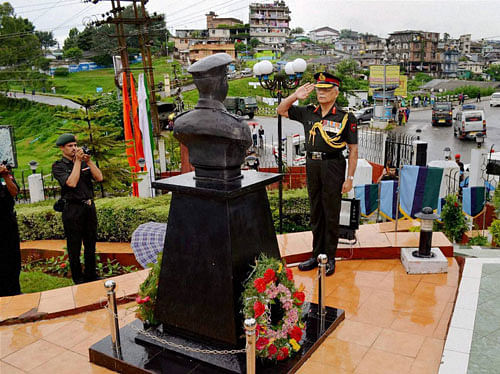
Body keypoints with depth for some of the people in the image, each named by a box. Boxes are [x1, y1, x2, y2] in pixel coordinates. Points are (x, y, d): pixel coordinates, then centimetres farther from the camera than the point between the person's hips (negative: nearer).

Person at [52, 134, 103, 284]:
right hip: (73, 209, -5)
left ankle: (91, 276, 27)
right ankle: (78, 279, 15)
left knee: (91, 244, 14)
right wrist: (77, 161, -16)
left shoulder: (84, 163, 10)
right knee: (74, 247, 3)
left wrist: (88, 161, -9)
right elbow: (72, 183, -20)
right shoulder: (58, 166, -5)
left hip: (89, 207, 5)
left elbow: (99, 177, -1)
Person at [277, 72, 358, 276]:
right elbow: (281, 110, 16)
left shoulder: (346, 118, -4)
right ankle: (316, 255, 25)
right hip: (312, 167, 5)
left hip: (333, 167, -5)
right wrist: (295, 96, -1)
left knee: (331, 215, 3)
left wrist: (350, 178, -10)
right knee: (316, 214, 13)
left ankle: (330, 259, 15)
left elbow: (353, 149, -5)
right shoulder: (308, 113, 8)